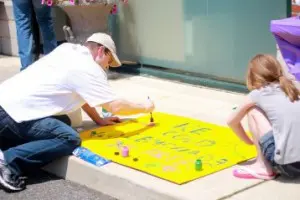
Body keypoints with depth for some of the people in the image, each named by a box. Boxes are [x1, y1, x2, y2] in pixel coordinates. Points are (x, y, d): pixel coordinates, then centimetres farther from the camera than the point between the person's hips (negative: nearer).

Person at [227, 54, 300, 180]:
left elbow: (232, 121, 20)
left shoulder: (257, 94, 6)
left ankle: (263, 167, 11)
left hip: (286, 163, -6)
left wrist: (250, 141, 35)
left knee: (252, 111, 11)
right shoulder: (290, 90, 19)